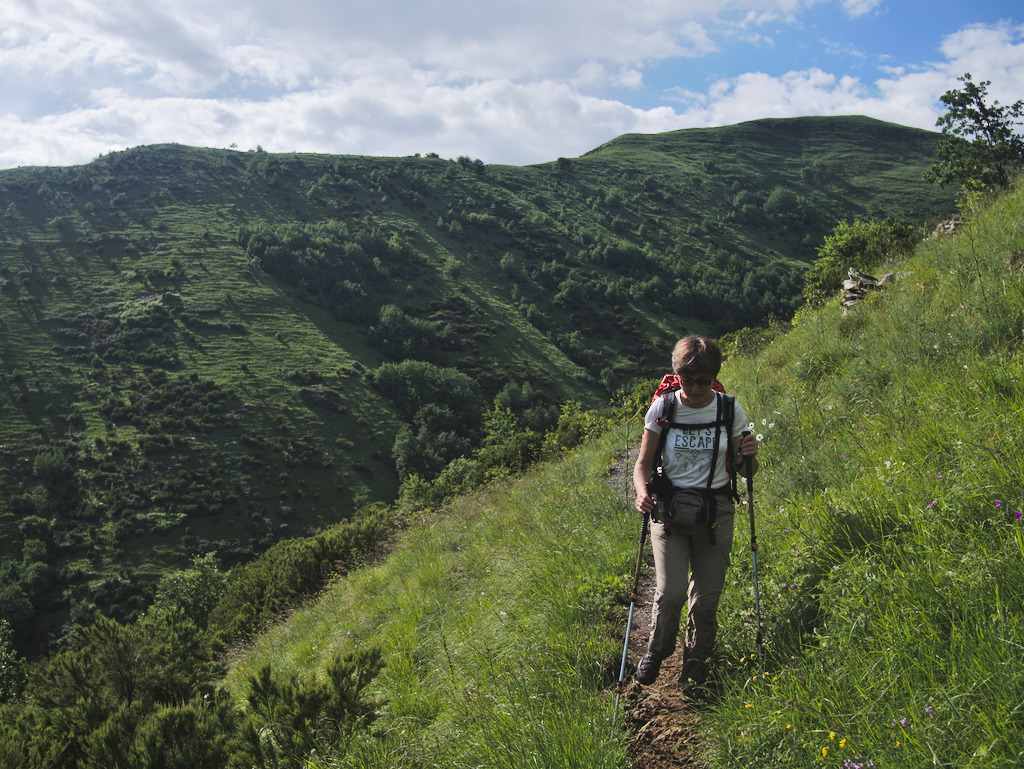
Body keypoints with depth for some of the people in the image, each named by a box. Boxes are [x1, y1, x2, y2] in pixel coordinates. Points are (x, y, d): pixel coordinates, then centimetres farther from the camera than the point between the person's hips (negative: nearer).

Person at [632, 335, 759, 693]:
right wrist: (642, 492, -20)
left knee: (707, 596, 3)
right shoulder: (663, 408, -5)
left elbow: (744, 470, 6)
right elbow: (644, 464, 1)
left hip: (716, 510, 1)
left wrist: (749, 456, -18)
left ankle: (696, 662, 32)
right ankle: (657, 651, 19)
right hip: (669, 507, -1)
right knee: (671, 591, -13)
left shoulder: (731, 410, -3)